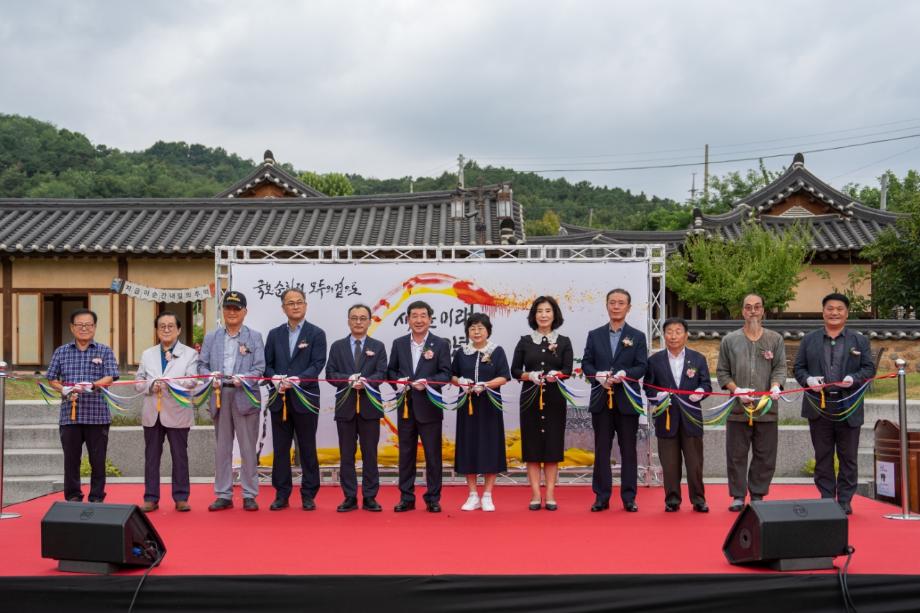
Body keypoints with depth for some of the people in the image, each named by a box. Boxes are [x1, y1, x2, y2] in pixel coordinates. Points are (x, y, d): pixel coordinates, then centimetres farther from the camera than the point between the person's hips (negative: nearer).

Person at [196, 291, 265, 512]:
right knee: (222, 448, 9)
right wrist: (210, 376, -11)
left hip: (245, 396, -3)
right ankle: (223, 495, 16)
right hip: (219, 396, 3)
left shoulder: (254, 337, 5)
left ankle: (249, 495, 9)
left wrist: (244, 378, -19)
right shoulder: (211, 338, 13)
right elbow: (202, 365, 9)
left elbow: (259, 368, -2)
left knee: (248, 448, 2)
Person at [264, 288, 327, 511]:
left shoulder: (316, 334, 1)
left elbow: (317, 364, -8)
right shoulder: (274, 334, 12)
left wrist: (298, 380, -22)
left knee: (307, 449, 4)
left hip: (305, 399, -3)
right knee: (280, 449, 7)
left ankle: (308, 495, 11)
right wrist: (275, 379, -13)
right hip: (280, 399, 3)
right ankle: (282, 495, 16)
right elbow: (267, 364, 8)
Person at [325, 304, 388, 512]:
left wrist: (364, 381, -23)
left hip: (369, 406, -1)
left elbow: (381, 374, -4)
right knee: (346, 454, 5)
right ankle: (350, 497, 12)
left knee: (370, 454, 2)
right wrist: (349, 380, -17)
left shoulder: (378, 347, 7)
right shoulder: (337, 346, 10)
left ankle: (369, 497, 9)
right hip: (345, 406, 1)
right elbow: (330, 374, 1)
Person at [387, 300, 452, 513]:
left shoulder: (441, 344, 0)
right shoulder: (399, 344, 9)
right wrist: (398, 380, -9)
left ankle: (433, 499, 12)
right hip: (405, 406, 3)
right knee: (406, 454, 8)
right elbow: (391, 371, 12)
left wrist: (427, 382, -20)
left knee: (433, 455, 3)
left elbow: (446, 374, -4)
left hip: (430, 407, -2)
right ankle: (406, 498, 17)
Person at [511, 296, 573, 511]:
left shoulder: (563, 342, 6)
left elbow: (568, 370, -2)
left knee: (553, 446, 1)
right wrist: (530, 376, -15)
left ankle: (550, 495, 7)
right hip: (530, 398, 0)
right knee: (532, 446, 0)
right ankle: (535, 495, 5)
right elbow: (514, 370, 4)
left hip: (555, 399, 0)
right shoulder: (525, 341, 7)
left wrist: (556, 375, -23)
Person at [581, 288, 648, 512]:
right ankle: (601, 496, 11)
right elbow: (586, 364, 5)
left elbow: (642, 366, -2)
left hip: (627, 401, -1)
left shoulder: (637, 337, 6)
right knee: (601, 450, 5)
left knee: (628, 450, 4)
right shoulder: (594, 335, 10)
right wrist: (599, 375, -15)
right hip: (601, 401, 1)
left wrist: (624, 374, -21)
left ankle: (629, 497, 11)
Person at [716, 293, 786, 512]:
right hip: (738, 408, -1)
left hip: (767, 408, 1)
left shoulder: (775, 339, 10)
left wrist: (776, 386, -14)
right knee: (736, 455, 3)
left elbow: (780, 368, 5)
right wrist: (736, 389, -8)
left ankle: (758, 495, 18)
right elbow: (722, 371, 8)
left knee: (765, 456, 6)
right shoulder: (730, 340, 8)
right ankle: (738, 496, 13)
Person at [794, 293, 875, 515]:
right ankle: (827, 499, 17)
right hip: (819, 408, 1)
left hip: (849, 408, -1)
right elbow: (798, 367, 7)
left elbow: (869, 369, 2)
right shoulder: (809, 339, 8)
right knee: (823, 457, 8)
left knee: (848, 458, 6)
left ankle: (845, 501, 16)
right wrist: (808, 379, -13)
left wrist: (853, 379, -17)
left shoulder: (860, 340, 6)